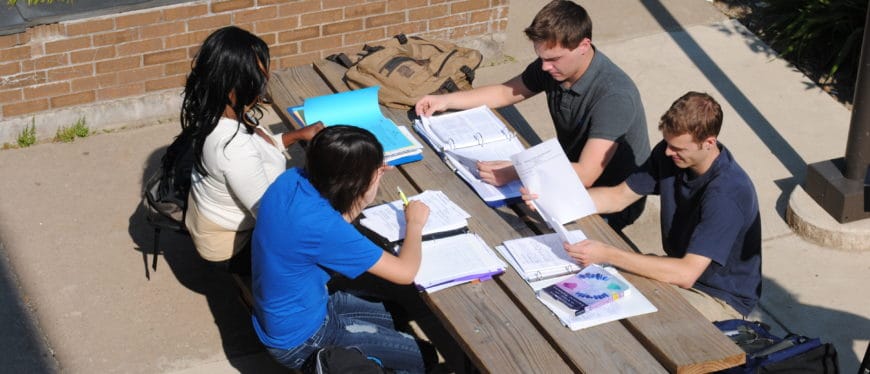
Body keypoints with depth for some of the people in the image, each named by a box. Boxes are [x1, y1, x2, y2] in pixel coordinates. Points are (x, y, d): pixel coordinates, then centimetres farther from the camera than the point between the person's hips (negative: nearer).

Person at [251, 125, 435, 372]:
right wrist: (415, 222, -8)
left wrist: (370, 174, -9)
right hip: (299, 341, -8)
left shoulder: (292, 179, -14)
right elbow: (405, 272, -27)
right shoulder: (321, 225, -35)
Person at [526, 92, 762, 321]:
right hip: (681, 268, 8)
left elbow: (686, 273, -37)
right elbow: (619, 197, 2)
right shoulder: (667, 155, -9)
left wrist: (606, 255, -39)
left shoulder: (727, 192, -33)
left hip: (722, 298, -7)